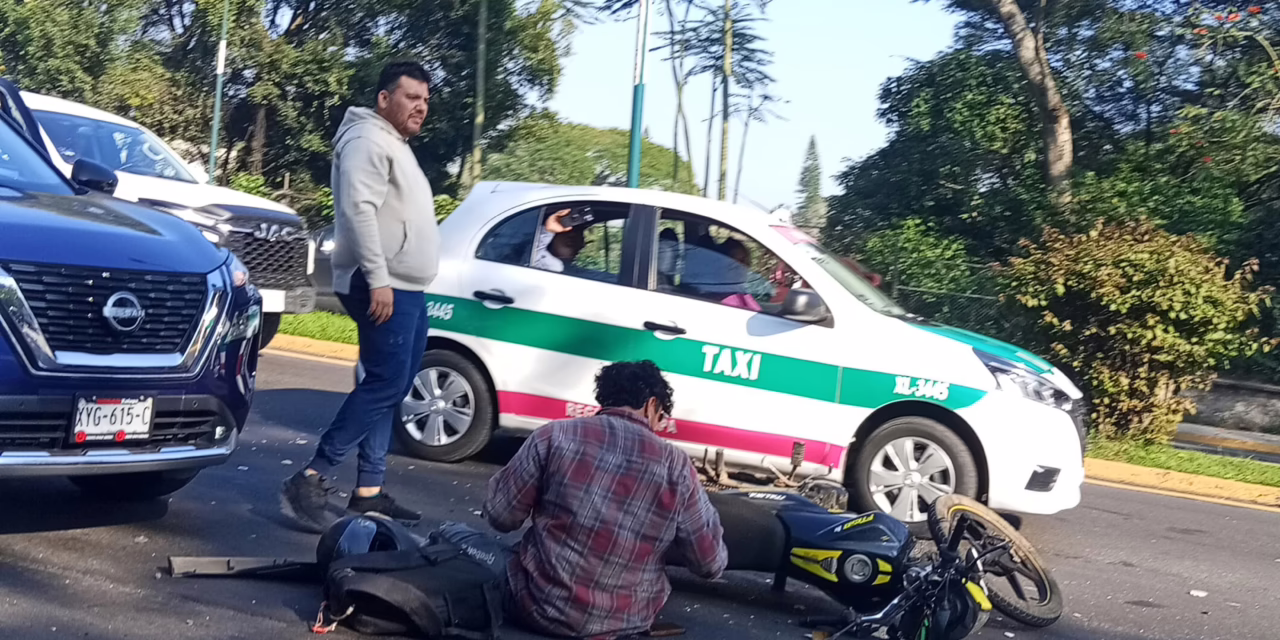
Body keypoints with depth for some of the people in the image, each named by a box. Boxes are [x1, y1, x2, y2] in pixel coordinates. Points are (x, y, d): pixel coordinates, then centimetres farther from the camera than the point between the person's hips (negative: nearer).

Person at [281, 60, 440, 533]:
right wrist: (378, 278, -26)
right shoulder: (369, 139, -9)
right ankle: (310, 481, -13)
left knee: (388, 389, 9)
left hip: (406, 290, 11)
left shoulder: (396, 146, 23)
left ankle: (368, 493, 12)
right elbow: (359, 209, -21)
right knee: (384, 385, -15)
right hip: (383, 287, -11)